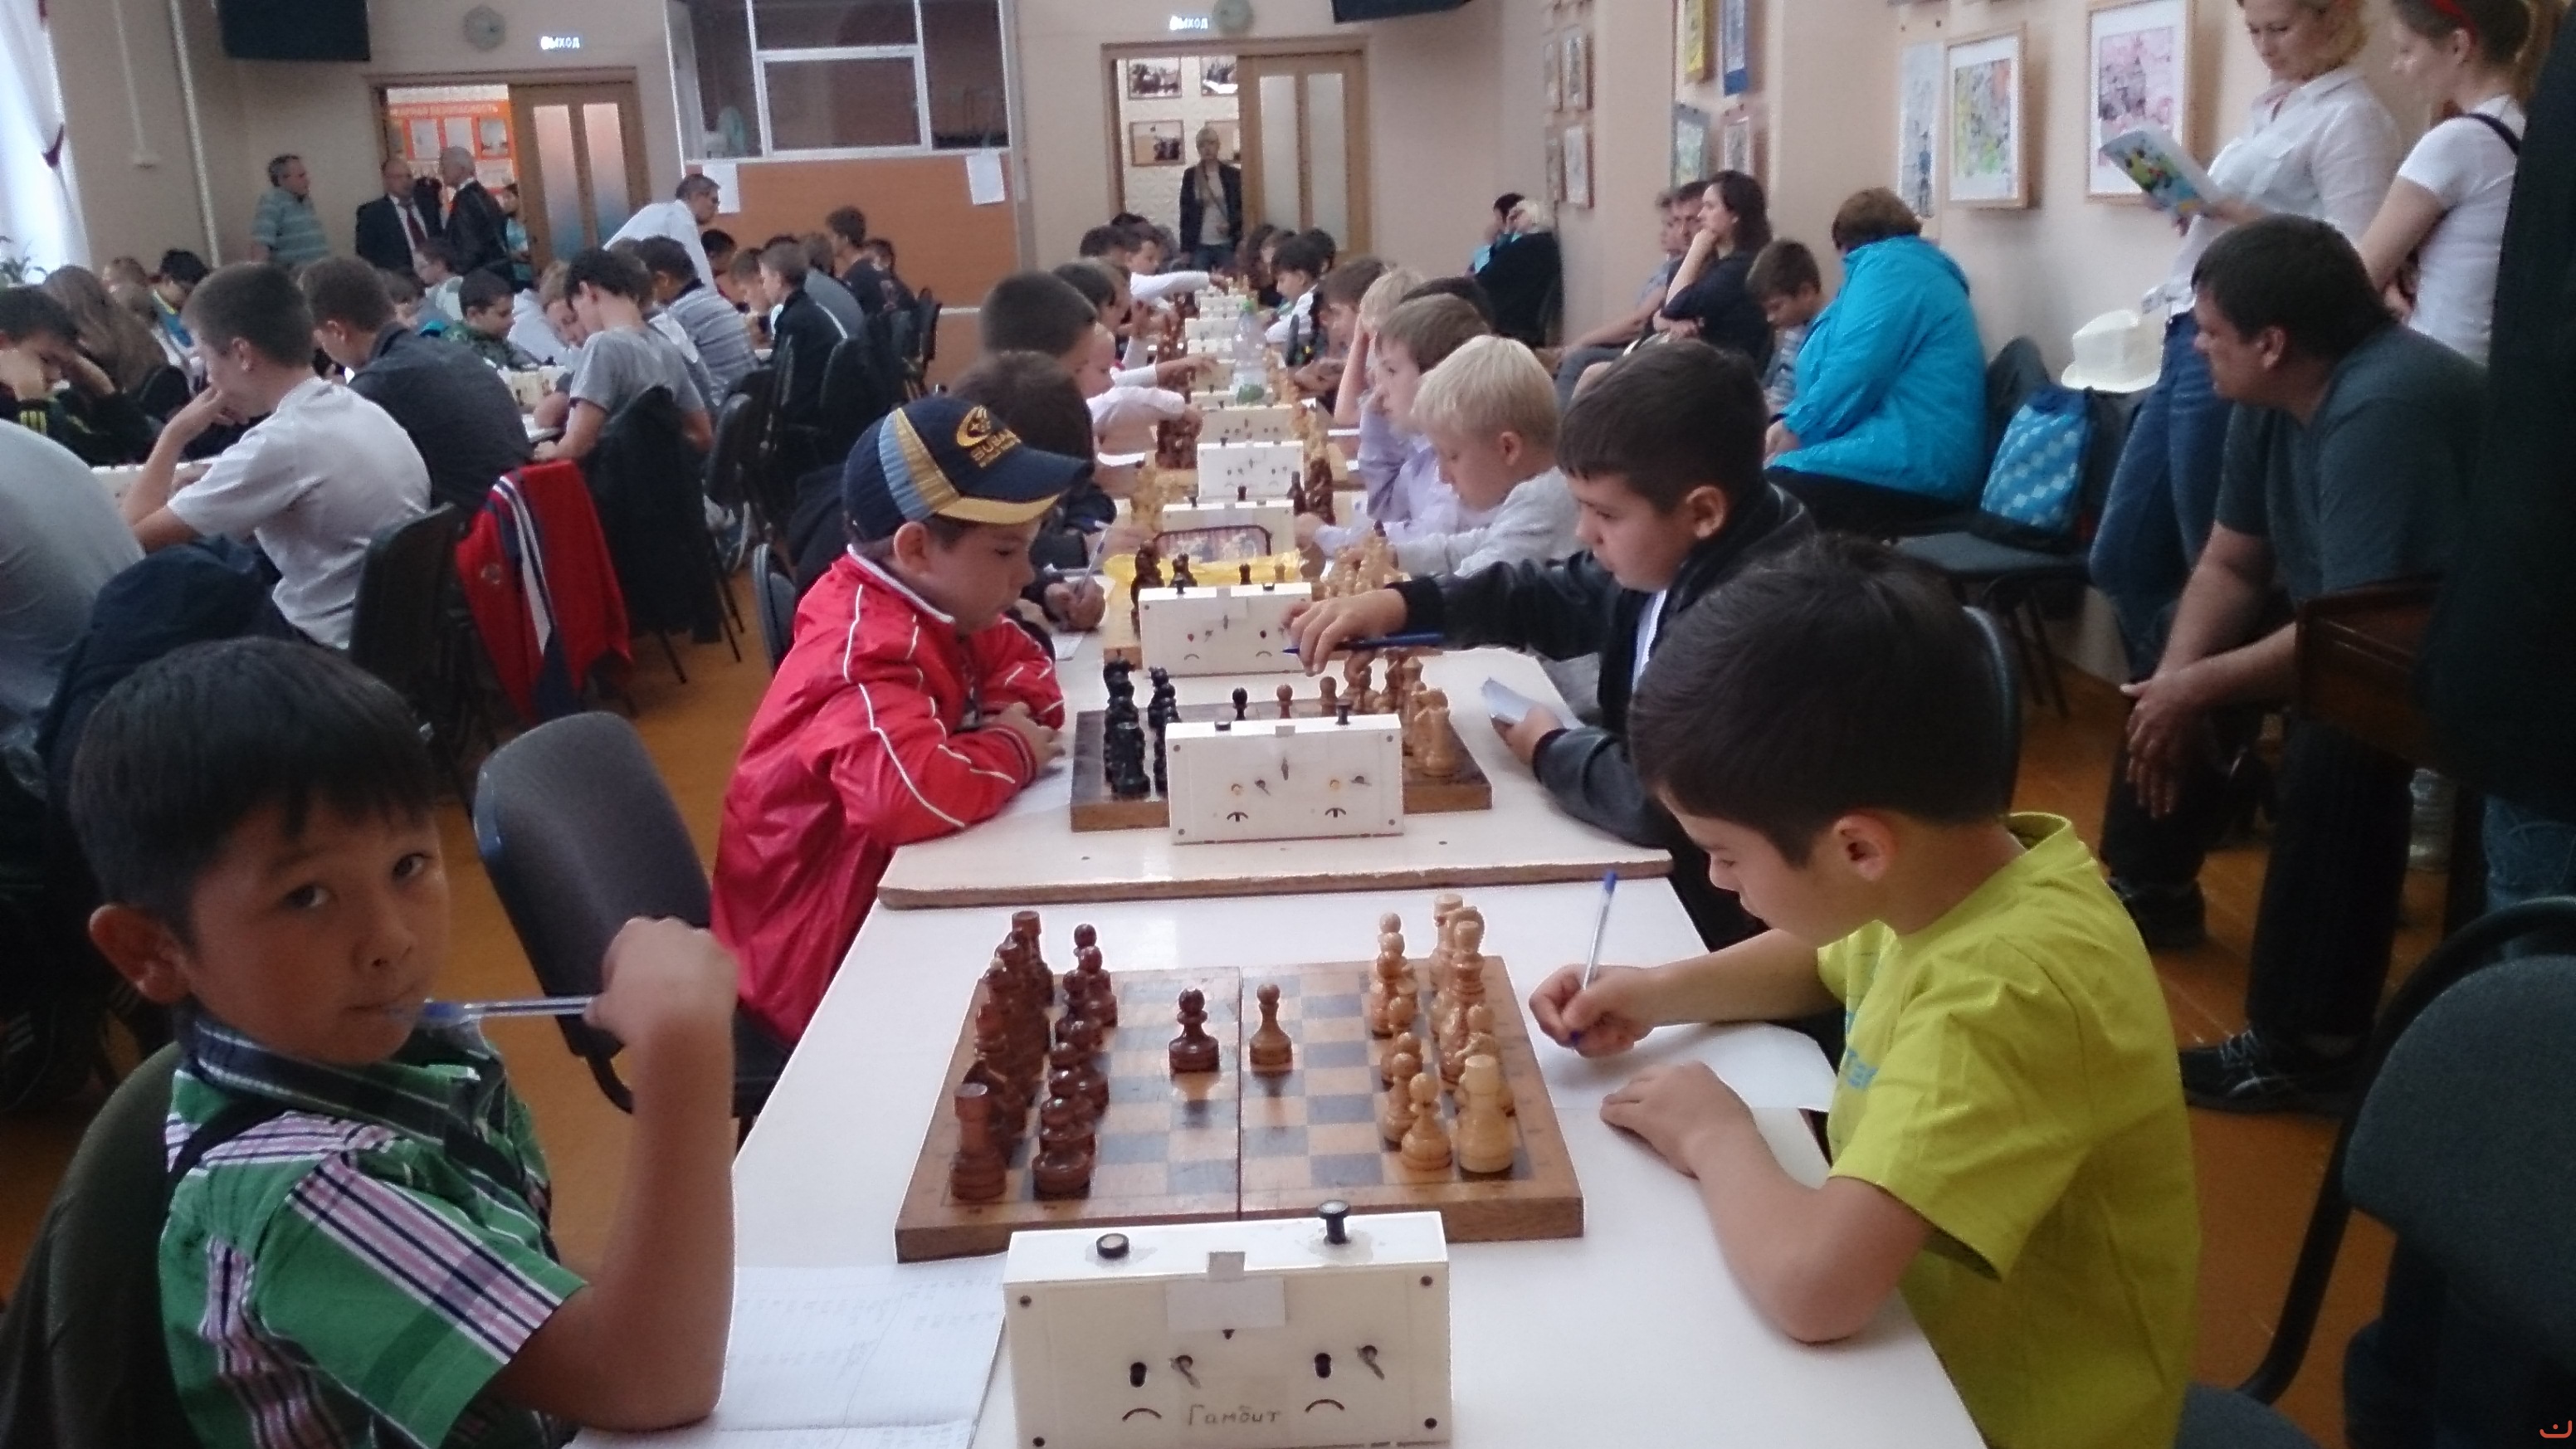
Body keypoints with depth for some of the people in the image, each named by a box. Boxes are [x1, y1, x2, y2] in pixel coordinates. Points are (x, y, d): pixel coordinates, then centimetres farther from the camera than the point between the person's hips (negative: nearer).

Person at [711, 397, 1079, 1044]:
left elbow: (1028, 671, 13)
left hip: (884, 900, 8)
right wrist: (1013, 749, -23)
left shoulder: (931, 605, 0)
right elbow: (908, 792, -43)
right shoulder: (868, 652, -26)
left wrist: (1009, 720, -10)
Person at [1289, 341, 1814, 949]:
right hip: (1654, 872, 8)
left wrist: (1549, 751, -17)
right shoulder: (1675, 554, -2)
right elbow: (1557, 597, 14)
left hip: (1718, 917, -8)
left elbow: (1660, 797, -38)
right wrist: (1402, 603, 0)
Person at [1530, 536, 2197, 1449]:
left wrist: (1716, 1135, -22)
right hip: (1924, 1339, 7)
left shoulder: (2007, 993, -32)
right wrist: (1665, 993, -1)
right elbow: (1828, 961, 15)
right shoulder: (1948, 874, -7)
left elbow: (1811, 1283, -41)